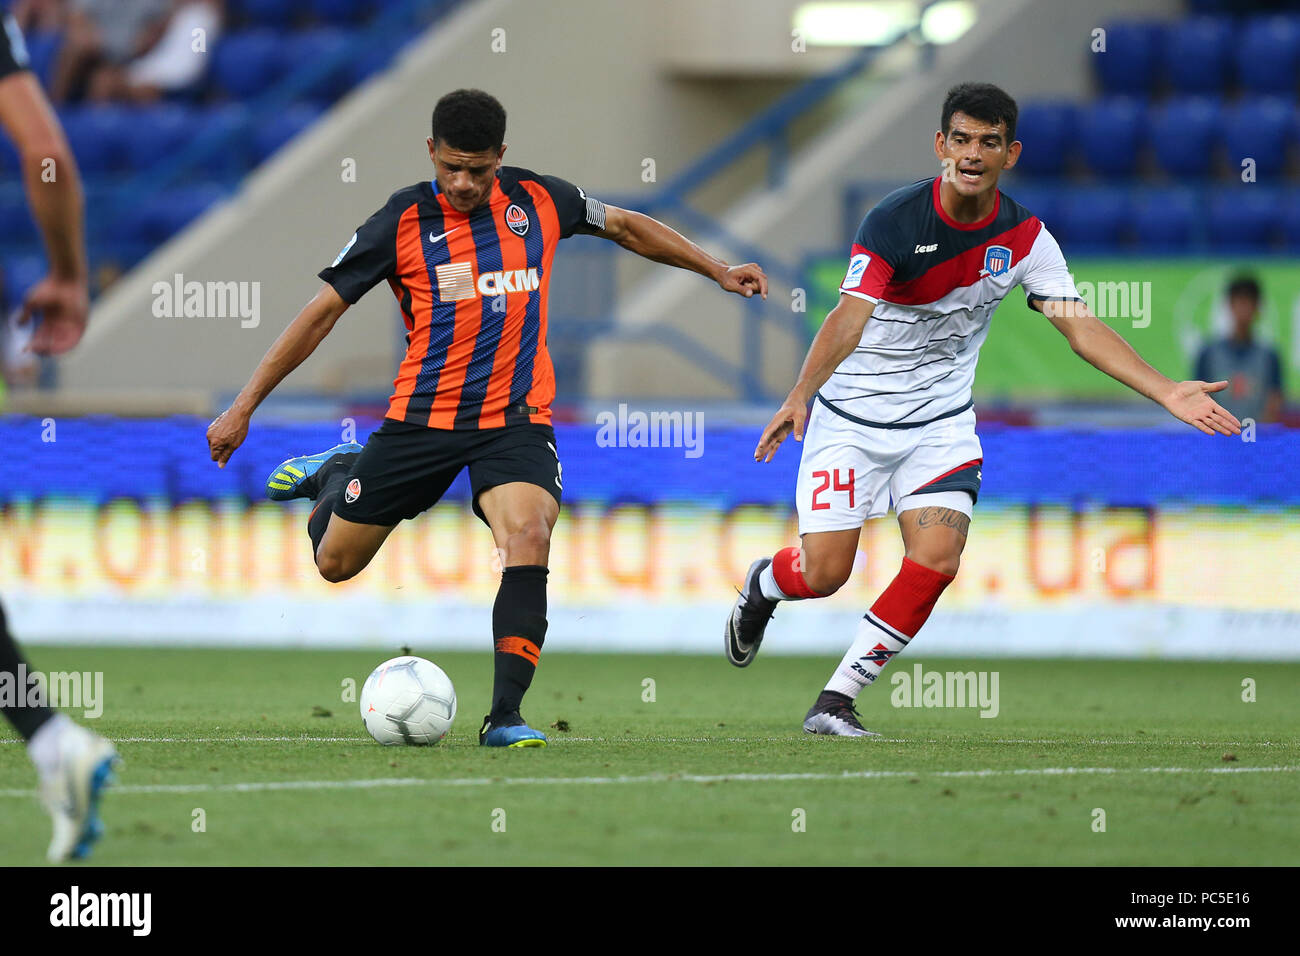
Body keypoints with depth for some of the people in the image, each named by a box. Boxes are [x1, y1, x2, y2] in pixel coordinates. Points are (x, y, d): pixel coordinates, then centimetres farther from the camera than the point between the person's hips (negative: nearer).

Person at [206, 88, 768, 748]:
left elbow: (623, 225, 19)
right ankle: (336, 474, 45)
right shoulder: (404, 220, -8)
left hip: (515, 419, 0)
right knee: (336, 563, 9)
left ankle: (505, 717, -24)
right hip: (422, 416, 0)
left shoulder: (536, 199, 0)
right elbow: (325, 308, -4)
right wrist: (245, 406, -5)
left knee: (528, 537, -27)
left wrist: (717, 270, 21)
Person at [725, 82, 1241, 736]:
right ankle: (762, 586, 36)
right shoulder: (894, 220, -20)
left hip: (941, 420, 3)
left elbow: (1080, 327, -8)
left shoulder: (1024, 237, -7)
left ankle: (835, 702, -2)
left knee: (936, 562, -15)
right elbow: (849, 318, -28)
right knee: (824, 573, -4)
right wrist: (799, 397, -43)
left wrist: (1167, 392, -18)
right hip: (853, 413, -3)